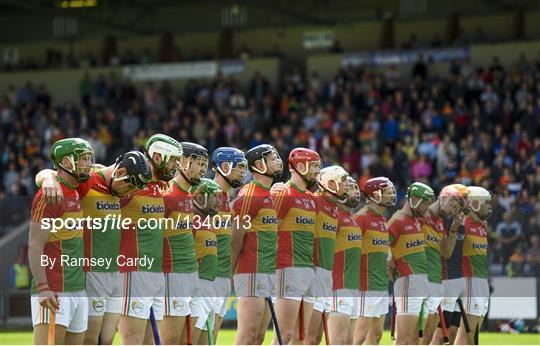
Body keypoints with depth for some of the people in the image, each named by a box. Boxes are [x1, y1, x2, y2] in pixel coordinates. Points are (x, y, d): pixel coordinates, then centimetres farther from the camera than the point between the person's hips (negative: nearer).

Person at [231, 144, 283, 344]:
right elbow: (236, 238, -11)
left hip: (270, 273, 9)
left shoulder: (271, 196, 17)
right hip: (252, 273, -9)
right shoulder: (250, 195, -11)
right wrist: (229, 273, -10)